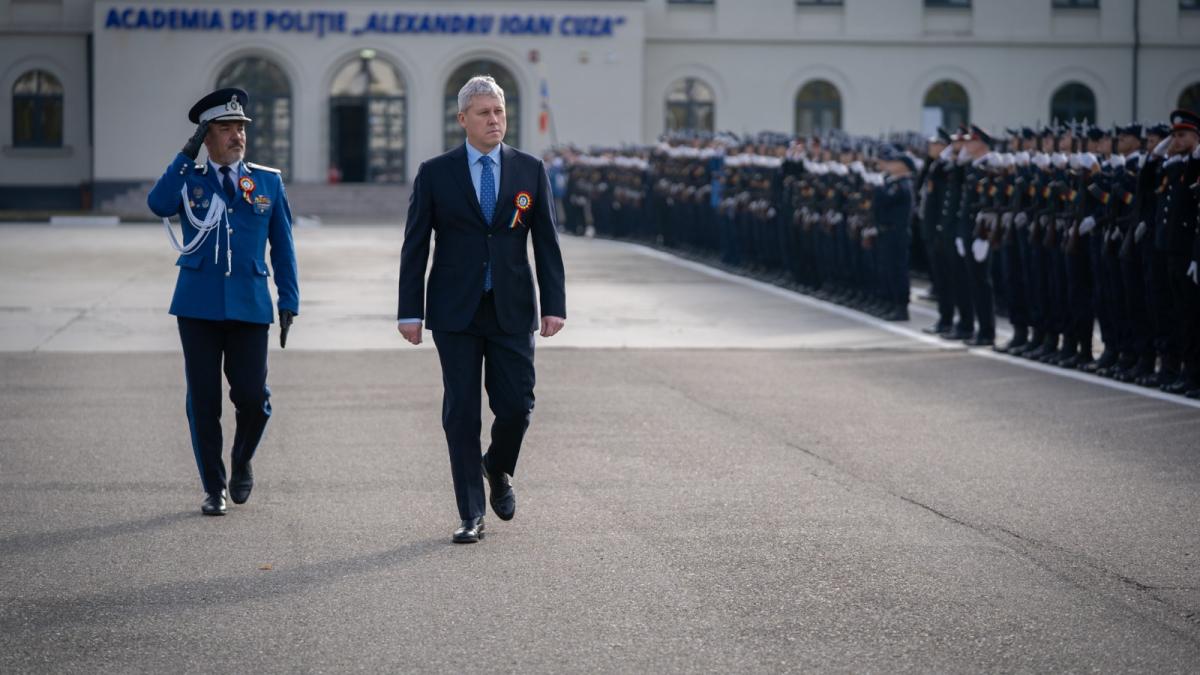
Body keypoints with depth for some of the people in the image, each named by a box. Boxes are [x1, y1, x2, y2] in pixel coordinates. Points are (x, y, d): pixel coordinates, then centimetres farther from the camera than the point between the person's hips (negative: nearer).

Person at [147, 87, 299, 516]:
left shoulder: (269, 182, 9)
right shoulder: (189, 179, 6)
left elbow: (282, 247, 11)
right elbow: (158, 204, -17)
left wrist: (289, 302, 5)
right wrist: (188, 154, -16)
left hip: (249, 304, 0)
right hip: (198, 304, 0)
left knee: (252, 396, -6)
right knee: (203, 401, 2)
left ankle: (242, 462, 23)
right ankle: (214, 489, 13)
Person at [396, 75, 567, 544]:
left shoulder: (530, 170, 5)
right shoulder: (435, 174, 2)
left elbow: (546, 242, 6)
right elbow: (414, 246, 2)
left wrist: (554, 304, -2)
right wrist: (410, 311, -4)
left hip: (512, 310, 1)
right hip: (455, 312, -1)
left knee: (516, 404, -3)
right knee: (461, 412, 0)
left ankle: (498, 469, 29)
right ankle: (471, 515, 7)